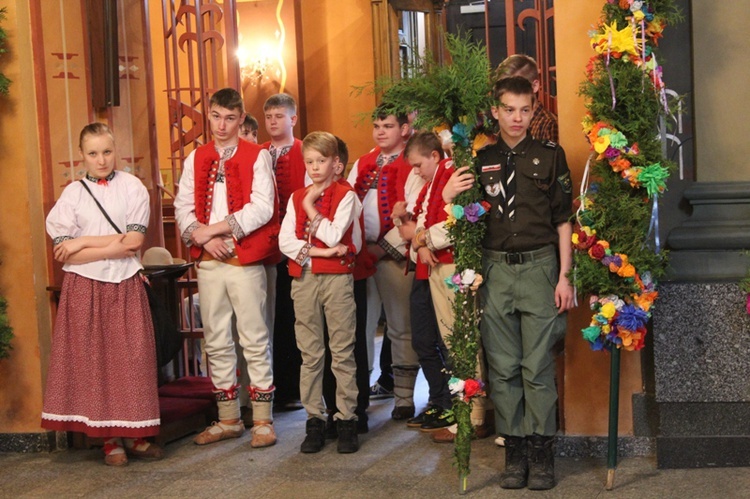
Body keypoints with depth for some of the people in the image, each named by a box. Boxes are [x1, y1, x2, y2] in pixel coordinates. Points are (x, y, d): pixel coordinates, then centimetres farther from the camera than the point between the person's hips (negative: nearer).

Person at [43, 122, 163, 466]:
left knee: (131, 358, 1)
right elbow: (65, 253, -6)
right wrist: (115, 241, -12)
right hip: (85, 287, 0)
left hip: (125, 286, 0)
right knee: (93, 360, 1)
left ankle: (134, 434, 9)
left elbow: (134, 242, -8)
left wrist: (85, 243, -9)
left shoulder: (132, 188, 2)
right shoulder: (72, 194, 2)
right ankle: (110, 438, 9)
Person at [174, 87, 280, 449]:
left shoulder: (257, 157, 0)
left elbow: (261, 208, -11)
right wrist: (203, 238, -11)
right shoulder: (196, 159, 14)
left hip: (245, 259, -4)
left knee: (254, 340, -2)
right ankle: (228, 419, 18)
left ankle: (262, 420, 6)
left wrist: (215, 228, -13)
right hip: (208, 261, 5)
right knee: (216, 342, 9)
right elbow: (183, 207, 7)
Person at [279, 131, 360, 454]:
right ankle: (314, 420, 12)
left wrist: (310, 207, -5)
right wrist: (317, 252, -10)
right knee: (310, 354, 6)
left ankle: (346, 419, 6)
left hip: (337, 278, -3)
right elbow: (285, 242, 2)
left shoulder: (345, 196, 1)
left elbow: (333, 236, -11)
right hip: (304, 279, 3)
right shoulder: (296, 198, 12)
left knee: (342, 352, 0)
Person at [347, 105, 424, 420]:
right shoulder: (362, 165, 17)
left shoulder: (411, 167, -2)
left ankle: (404, 397, 9)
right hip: (358, 253, 5)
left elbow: (413, 216, -11)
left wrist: (383, 247, -13)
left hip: (393, 254, -5)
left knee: (400, 327, 1)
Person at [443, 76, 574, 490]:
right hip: (495, 269, 2)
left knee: (538, 365, -1)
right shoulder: (480, 160, 10)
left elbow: (563, 221, 4)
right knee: (502, 366, 4)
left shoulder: (550, 155, 5)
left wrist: (564, 276, -2)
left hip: (539, 267, -2)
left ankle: (541, 451, 8)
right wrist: (448, 197, -6)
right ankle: (514, 451, 13)